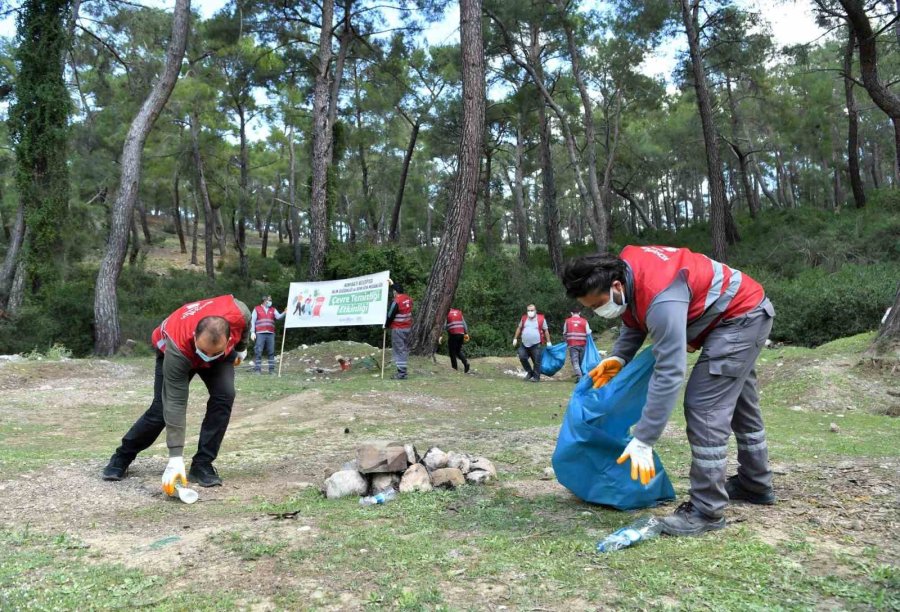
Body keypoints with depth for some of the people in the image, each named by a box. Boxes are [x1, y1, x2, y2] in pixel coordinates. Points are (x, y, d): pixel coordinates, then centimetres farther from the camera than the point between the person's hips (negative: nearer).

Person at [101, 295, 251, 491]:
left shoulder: (239, 314, -41)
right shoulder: (177, 348, -45)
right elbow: (176, 403, -41)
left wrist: (241, 349, 4)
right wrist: (176, 458, -41)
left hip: (223, 353, 2)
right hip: (172, 351, -2)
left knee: (224, 396, -21)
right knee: (162, 409, -9)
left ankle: (202, 464, -9)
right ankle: (121, 457, 19)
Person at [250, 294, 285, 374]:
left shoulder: (273, 310, 16)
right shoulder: (257, 309, 9)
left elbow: (278, 317, 1)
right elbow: (252, 321, 5)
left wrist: (284, 313, -19)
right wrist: (252, 332, -4)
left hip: (270, 334, 3)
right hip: (260, 334, -3)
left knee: (271, 352, 1)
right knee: (258, 351, -5)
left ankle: (271, 369, 5)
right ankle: (257, 369, -1)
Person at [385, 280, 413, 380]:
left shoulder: (396, 302, -18)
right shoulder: (408, 299, 5)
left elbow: (390, 316, -13)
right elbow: (400, 291, 26)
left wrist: (386, 325, 6)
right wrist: (392, 284, 35)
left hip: (398, 329, -8)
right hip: (408, 327, 8)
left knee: (399, 350, -4)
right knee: (405, 349, 15)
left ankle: (401, 373, -5)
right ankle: (403, 370, 22)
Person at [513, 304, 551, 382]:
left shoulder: (541, 319, -2)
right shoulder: (524, 318, 8)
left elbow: (546, 331, 4)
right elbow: (519, 328, 18)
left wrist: (548, 342, 3)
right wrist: (515, 338, 15)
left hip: (536, 345, -3)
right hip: (524, 344, 3)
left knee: (536, 361, 0)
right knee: (522, 357, -3)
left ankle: (536, 377, 11)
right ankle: (529, 372, 19)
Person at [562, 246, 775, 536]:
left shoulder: (661, 299, -39)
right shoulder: (623, 270, -11)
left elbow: (669, 373, -39)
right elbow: (635, 321, 6)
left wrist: (643, 441, -36)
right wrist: (618, 358, -11)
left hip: (741, 316, -10)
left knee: (705, 408, -15)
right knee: (738, 403, 21)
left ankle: (707, 511, -6)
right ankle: (756, 485, 39)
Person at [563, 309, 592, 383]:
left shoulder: (567, 321, 3)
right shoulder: (584, 321, 1)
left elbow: (564, 333, 9)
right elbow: (588, 333, -1)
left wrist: (567, 342, 26)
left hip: (572, 344, -1)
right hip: (582, 344, 1)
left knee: (575, 362, -4)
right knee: (582, 362, 14)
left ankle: (579, 376, -22)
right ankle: (582, 376, 19)